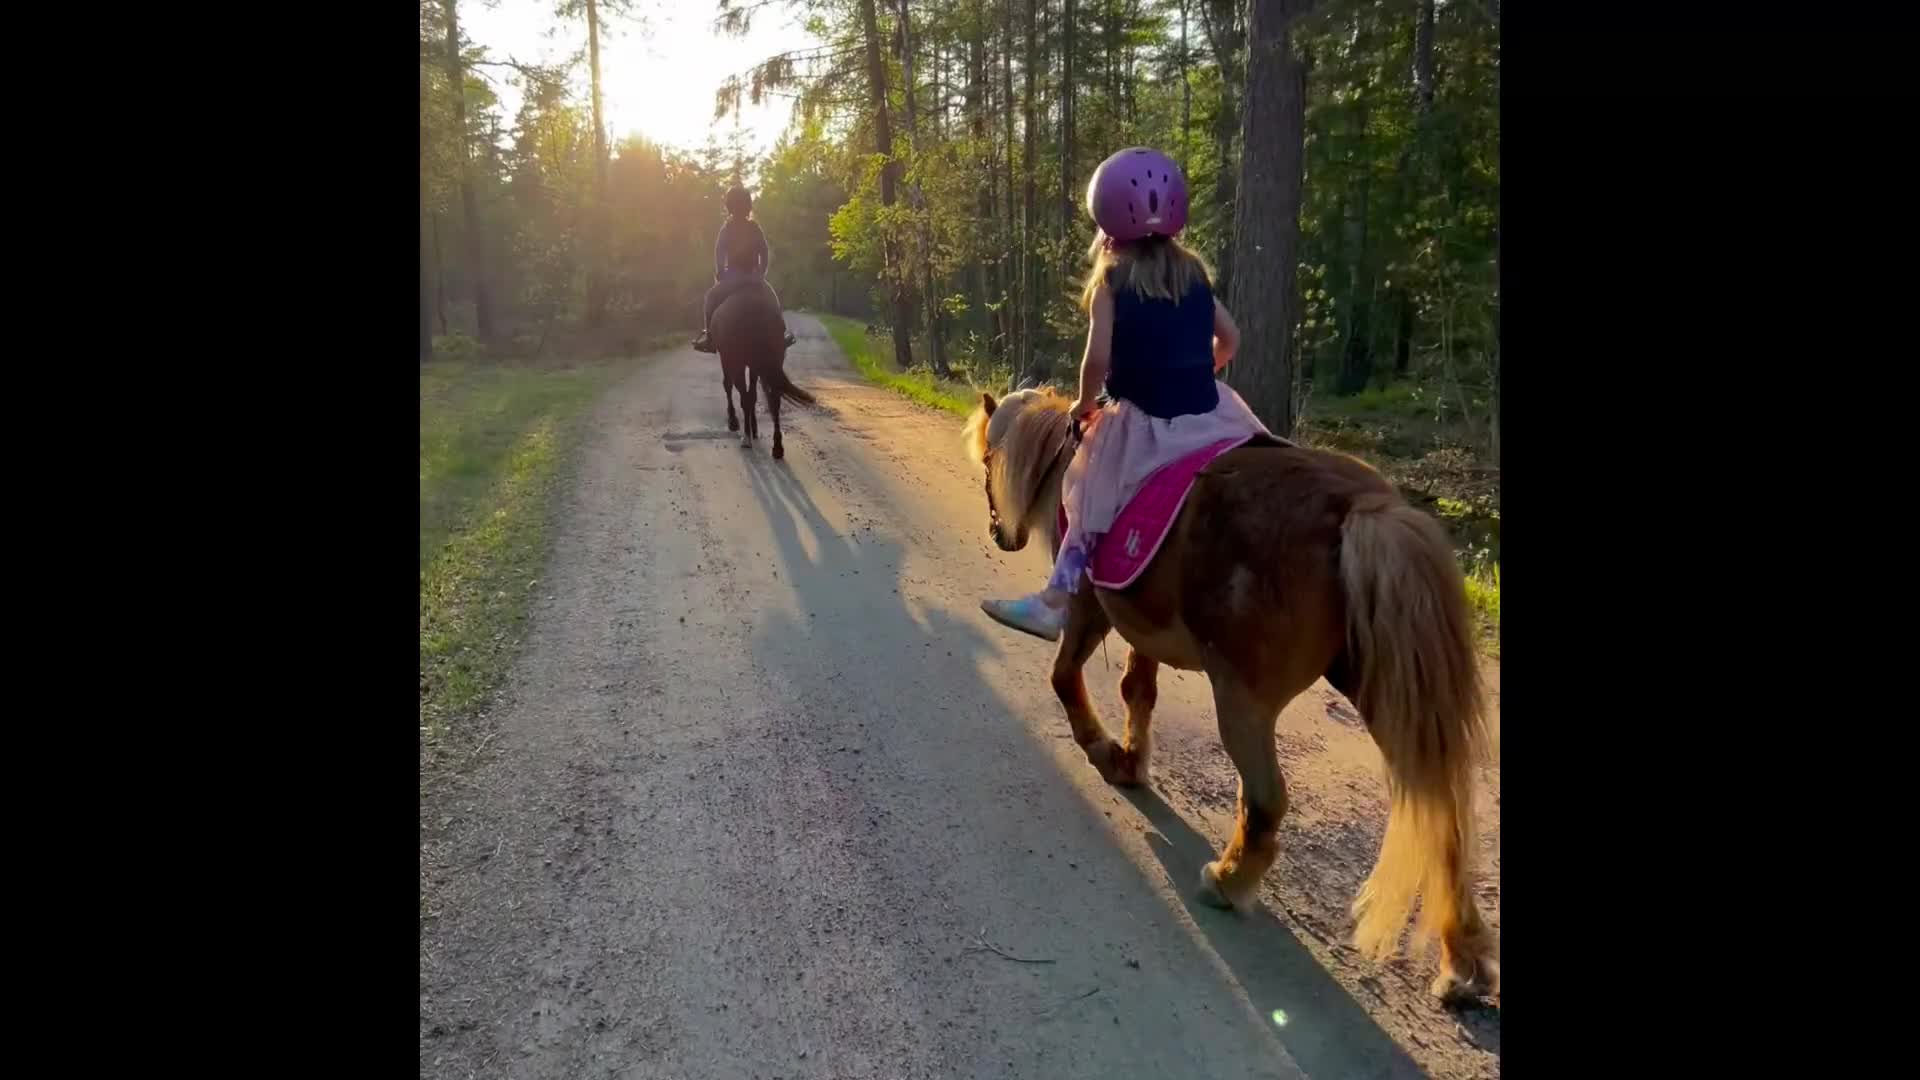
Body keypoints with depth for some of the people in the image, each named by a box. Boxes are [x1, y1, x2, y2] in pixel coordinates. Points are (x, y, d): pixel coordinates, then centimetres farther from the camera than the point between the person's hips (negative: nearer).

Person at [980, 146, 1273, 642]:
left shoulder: (1112, 277, -5)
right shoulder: (1193, 271, 9)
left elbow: (1098, 358, -13)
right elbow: (1229, 339, 13)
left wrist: (1085, 404, 3)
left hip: (1142, 423, -4)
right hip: (1207, 414, 4)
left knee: (1093, 499, 9)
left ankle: (1057, 601, 9)